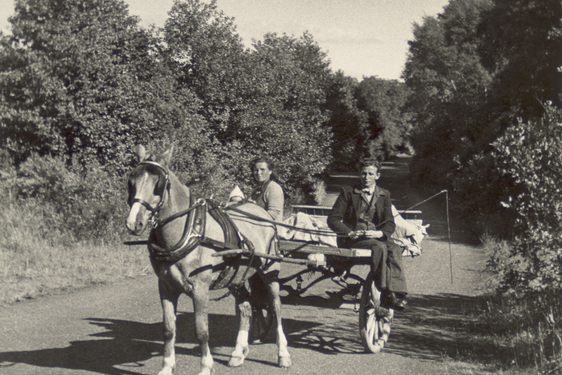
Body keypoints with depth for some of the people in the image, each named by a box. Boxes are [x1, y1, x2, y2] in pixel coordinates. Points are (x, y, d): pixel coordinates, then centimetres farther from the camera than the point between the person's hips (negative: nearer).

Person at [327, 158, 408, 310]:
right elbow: (332, 219, 0)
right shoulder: (348, 192, 6)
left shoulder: (384, 195, 15)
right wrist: (350, 233, -17)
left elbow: (390, 224, 7)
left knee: (394, 250, -31)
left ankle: (397, 292, -39)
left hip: (376, 237, 3)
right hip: (351, 240, -3)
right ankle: (386, 292, -35)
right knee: (379, 247, -34)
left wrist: (379, 233, -16)